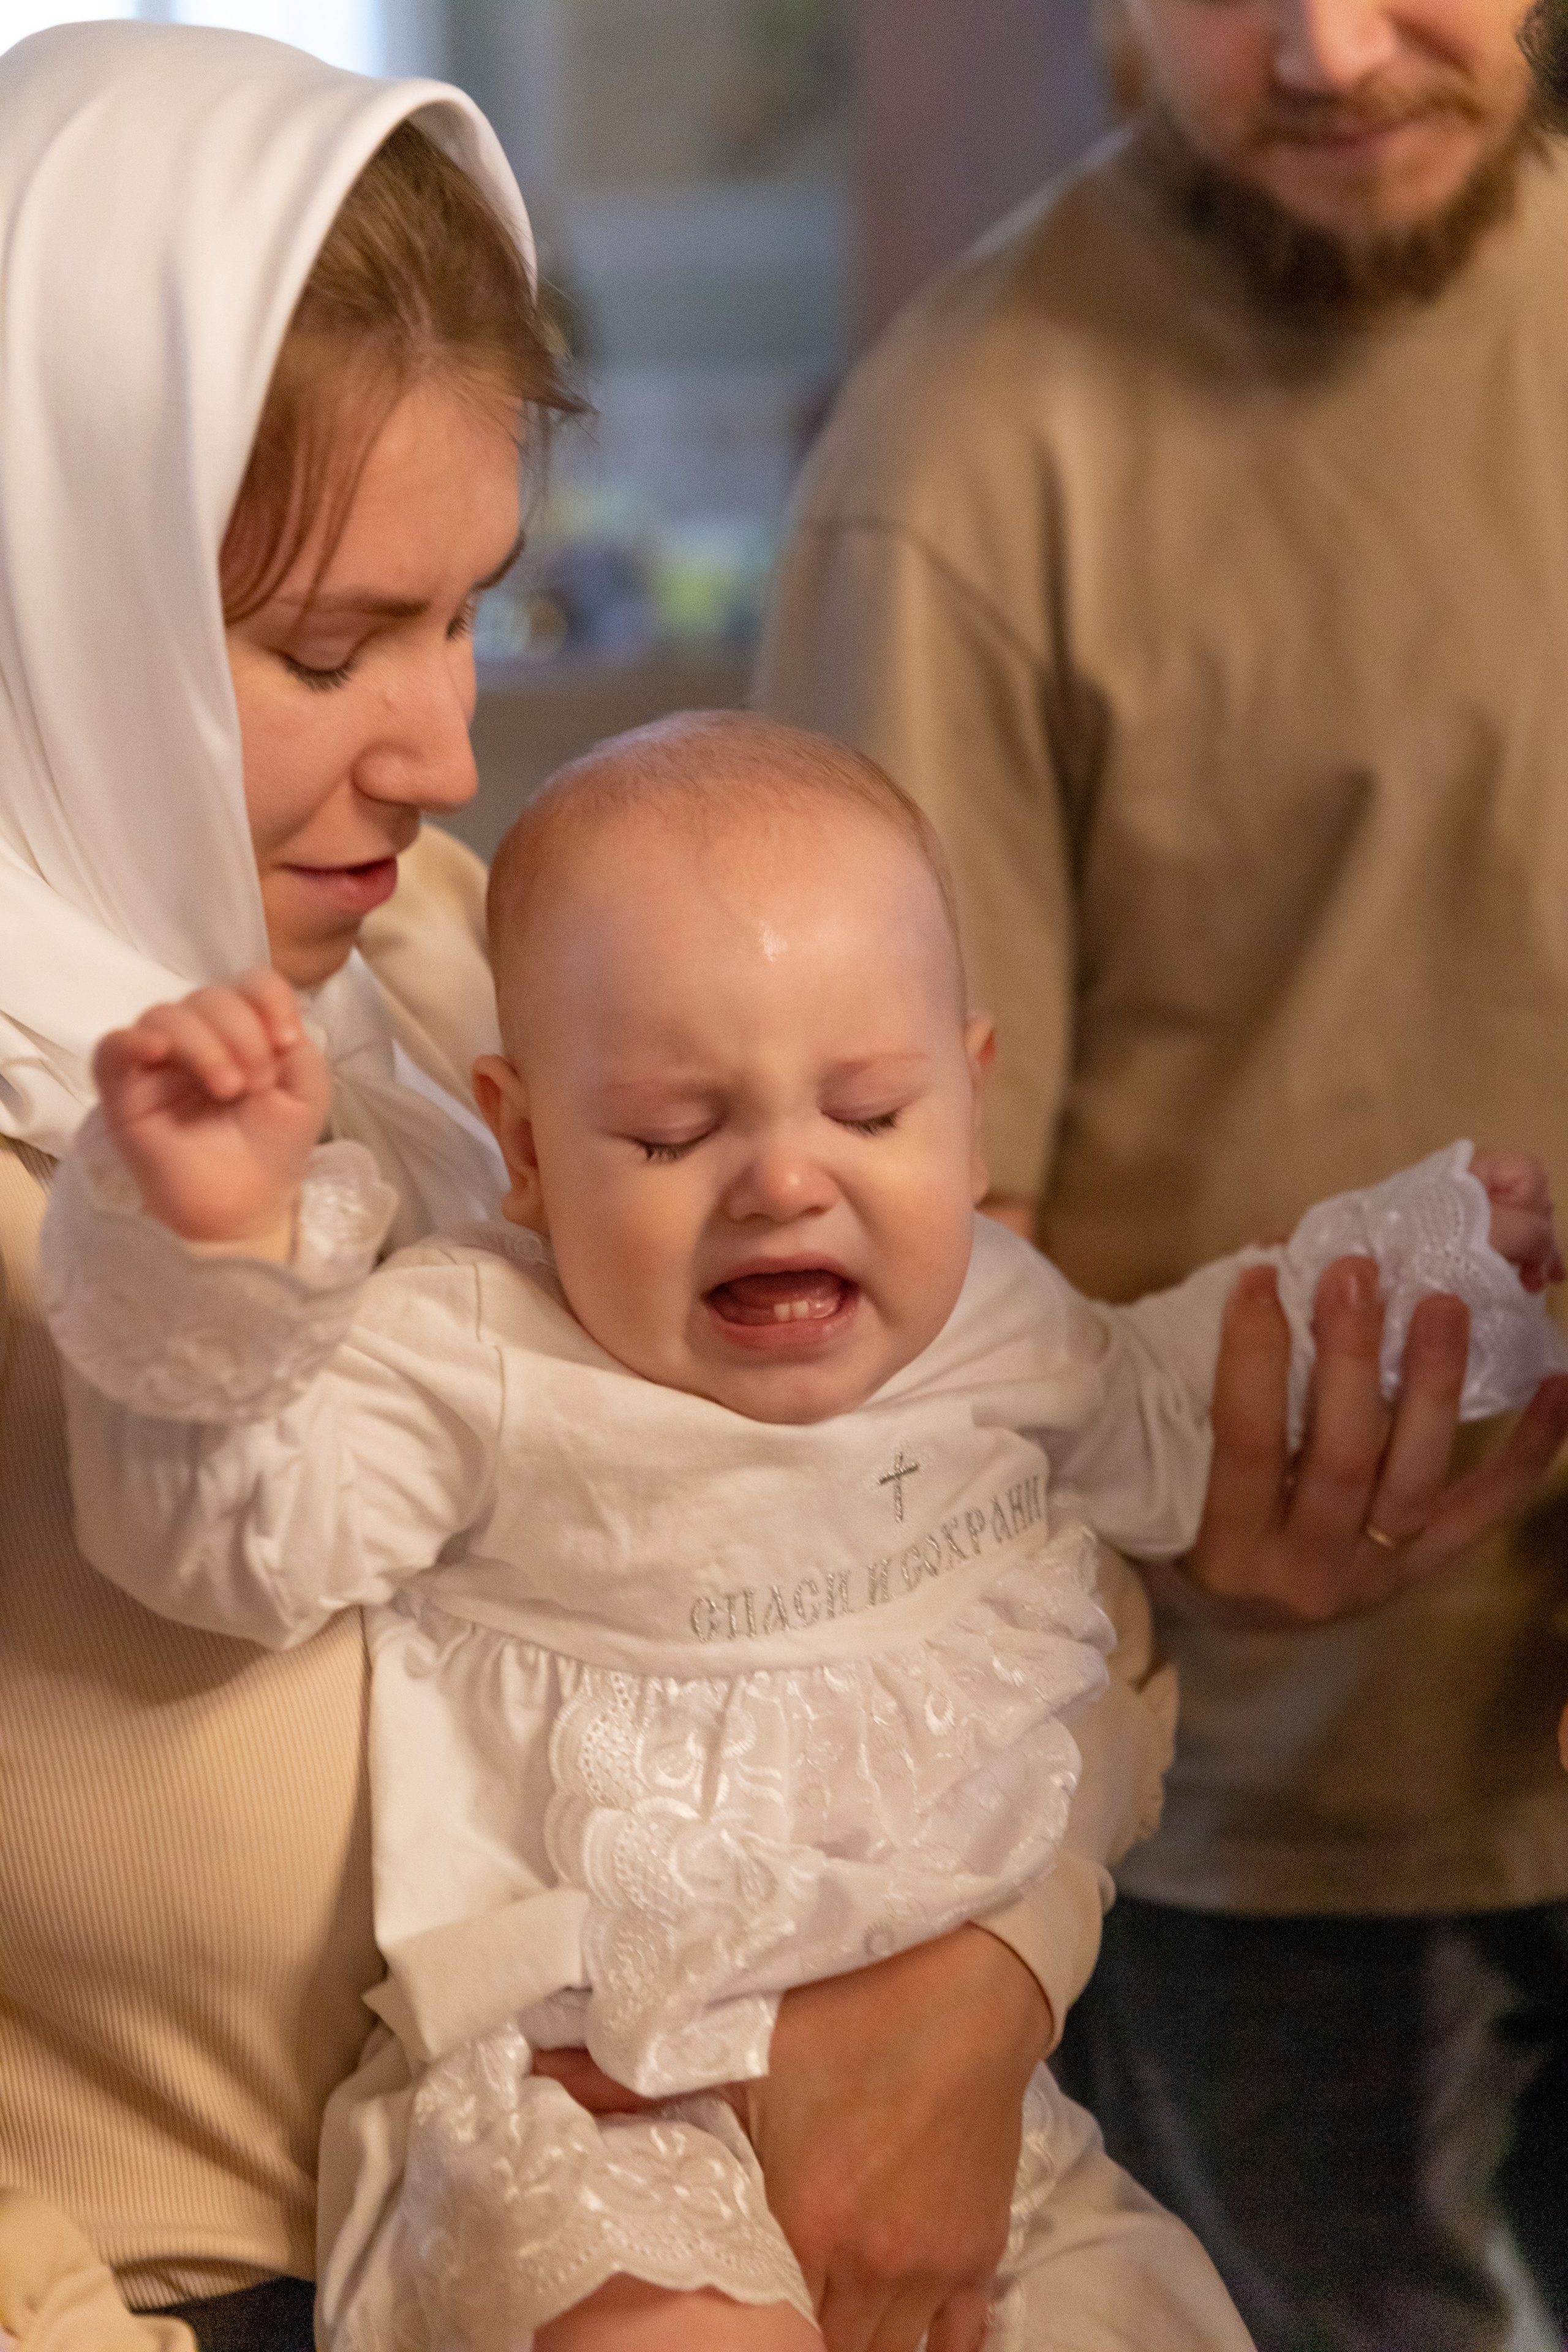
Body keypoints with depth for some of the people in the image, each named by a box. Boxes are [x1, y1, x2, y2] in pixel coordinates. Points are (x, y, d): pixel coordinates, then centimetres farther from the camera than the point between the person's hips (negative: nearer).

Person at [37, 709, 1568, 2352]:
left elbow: (1164, 1413, 27)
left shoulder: (987, 1324, 7)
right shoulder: (473, 1368, -12)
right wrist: (216, 1240, -37)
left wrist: (1426, 1255, 26)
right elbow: (237, 1530, -22)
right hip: (584, 2112, -6)